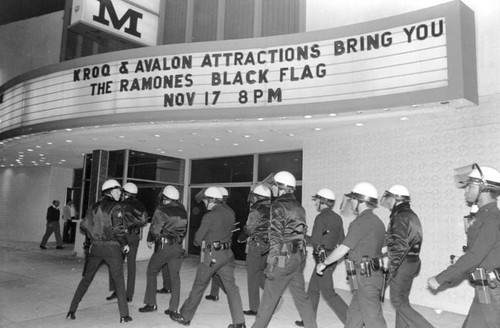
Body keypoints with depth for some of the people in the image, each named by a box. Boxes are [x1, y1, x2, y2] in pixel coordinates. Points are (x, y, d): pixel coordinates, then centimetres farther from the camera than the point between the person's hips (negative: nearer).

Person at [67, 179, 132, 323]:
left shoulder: (94, 207, 8)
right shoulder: (115, 207, -10)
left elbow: (84, 226, 9)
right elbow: (118, 228, -17)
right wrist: (125, 244, -4)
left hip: (96, 247, 5)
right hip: (112, 247, -5)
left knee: (86, 279, 17)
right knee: (119, 282, 5)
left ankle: (72, 311, 19)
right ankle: (124, 315, 8)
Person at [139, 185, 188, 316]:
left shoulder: (161, 210, -10)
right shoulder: (183, 211, 6)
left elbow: (154, 230, -11)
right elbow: (183, 229, 6)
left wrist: (150, 240, 6)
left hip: (163, 246, -5)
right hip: (178, 247, 5)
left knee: (151, 272, 14)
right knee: (174, 276, 10)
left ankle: (151, 304, 16)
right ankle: (173, 308, 11)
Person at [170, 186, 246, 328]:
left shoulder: (209, 216, -15)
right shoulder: (230, 214, 4)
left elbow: (198, 238, -11)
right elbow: (228, 232, 8)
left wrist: (199, 242, 10)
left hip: (211, 255, -5)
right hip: (227, 254, 6)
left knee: (199, 286, 9)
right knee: (231, 287, 8)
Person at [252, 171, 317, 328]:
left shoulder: (278, 206, -13)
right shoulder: (299, 207, 10)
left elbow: (276, 237, -19)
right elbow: (301, 233, 14)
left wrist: (270, 263, -16)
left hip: (284, 259, -7)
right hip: (299, 257, 7)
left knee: (269, 297, 6)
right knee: (301, 296, 15)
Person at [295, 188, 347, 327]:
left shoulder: (321, 217, -16)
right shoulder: (337, 218, 9)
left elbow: (315, 241, -18)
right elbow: (342, 240, 11)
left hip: (323, 259, -9)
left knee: (328, 293, -2)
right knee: (313, 289, 18)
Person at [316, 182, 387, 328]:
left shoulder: (360, 222, -16)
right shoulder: (377, 222, 11)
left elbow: (342, 250, -16)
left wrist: (323, 263, -3)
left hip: (365, 278, -9)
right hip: (373, 274, 9)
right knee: (353, 315, 18)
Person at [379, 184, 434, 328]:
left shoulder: (400, 217, -18)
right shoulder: (411, 215, 13)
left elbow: (399, 246, -23)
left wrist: (391, 269, -18)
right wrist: (386, 248, 19)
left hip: (402, 264, -10)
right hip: (412, 262, 10)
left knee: (398, 302, 0)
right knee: (402, 300, 17)